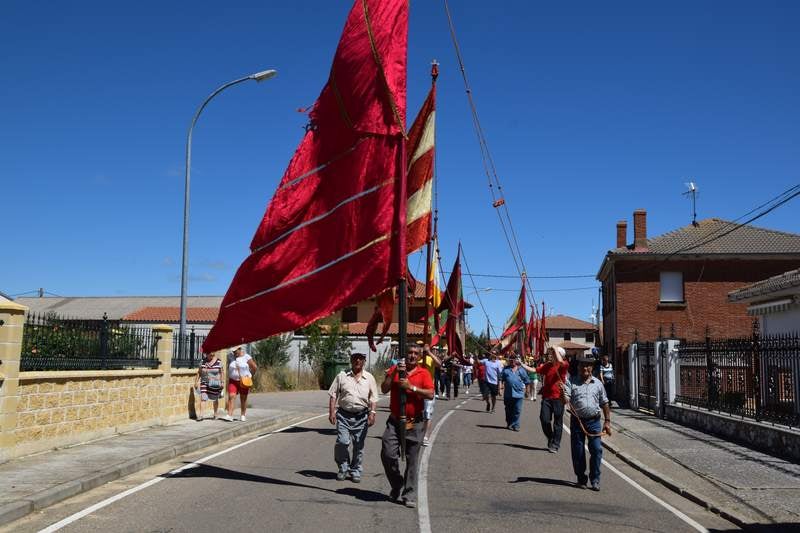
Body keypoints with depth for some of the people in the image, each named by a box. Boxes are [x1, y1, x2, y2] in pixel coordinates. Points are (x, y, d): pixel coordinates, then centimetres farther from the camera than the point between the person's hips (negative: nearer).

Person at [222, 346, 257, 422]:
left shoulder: (246, 357, -6)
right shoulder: (232, 357, 4)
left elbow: (255, 367, -2)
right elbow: (229, 368, 14)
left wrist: (250, 375, 2)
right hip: (233, 381, 2)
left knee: (243, 398, 6)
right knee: (231, 396, -12)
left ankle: (243, 416, 17)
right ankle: (229, 416, -16)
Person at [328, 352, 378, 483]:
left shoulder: (369, 378, 7)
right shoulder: (342, 376, 5)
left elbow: (373, 398, 6)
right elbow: (333, 395, 5)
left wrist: (372, 413, -7)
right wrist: (332, 412, -3)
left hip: (361, 416, 1)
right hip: (344, 414, -1)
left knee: (359, 445, 4)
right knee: (342, 442, -11)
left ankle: (355, 471, 19)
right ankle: (343, 468, 11)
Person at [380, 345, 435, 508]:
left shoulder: (423, 373, 1)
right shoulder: (394, 369, 6)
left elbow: (430, 395, -10)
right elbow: (384, 389, -3)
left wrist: (411, 387, -18)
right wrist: (394, 373, -14)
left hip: (414, 423, -1)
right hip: (394, 421, 1)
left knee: (411, 460, 5)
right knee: (388, 454, -6)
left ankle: (409, 495, 14)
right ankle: (397, 485, 19)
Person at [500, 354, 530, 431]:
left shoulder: (521, 370, 5)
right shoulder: (506, 369, 6)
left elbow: (526, 381, 10)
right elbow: (501, 379, 10)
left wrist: (525, 389, 8)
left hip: (519, 394, -1)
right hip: (508, 394, 1)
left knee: (517, 410, -3)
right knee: (508, 410, 11)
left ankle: (515, 425, 2)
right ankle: (509, 424, 24)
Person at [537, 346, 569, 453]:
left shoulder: (564, 365, -6)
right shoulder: (546, 365, 9)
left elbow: (560, 361, -28)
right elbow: (535, 370, 14)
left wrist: (555, 348, -16)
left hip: (558, 397, -4)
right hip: (546, 397, 4)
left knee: (557, 422, 4)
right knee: (544, 419, 1)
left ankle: (555, 445, 14)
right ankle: (550, 439, 25)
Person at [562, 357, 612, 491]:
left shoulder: (597, 383, 8)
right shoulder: (571, 381, 2)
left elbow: (604, 403, 14)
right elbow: (566, 401, -8)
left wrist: (607, 421, 9)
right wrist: (562, 393, -29)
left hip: (594, 421, 1)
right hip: (577, 421, -1)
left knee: (596, 450, -5)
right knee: (577, 452, 5)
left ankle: (595, 479, 6)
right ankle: (581, 478, 19)